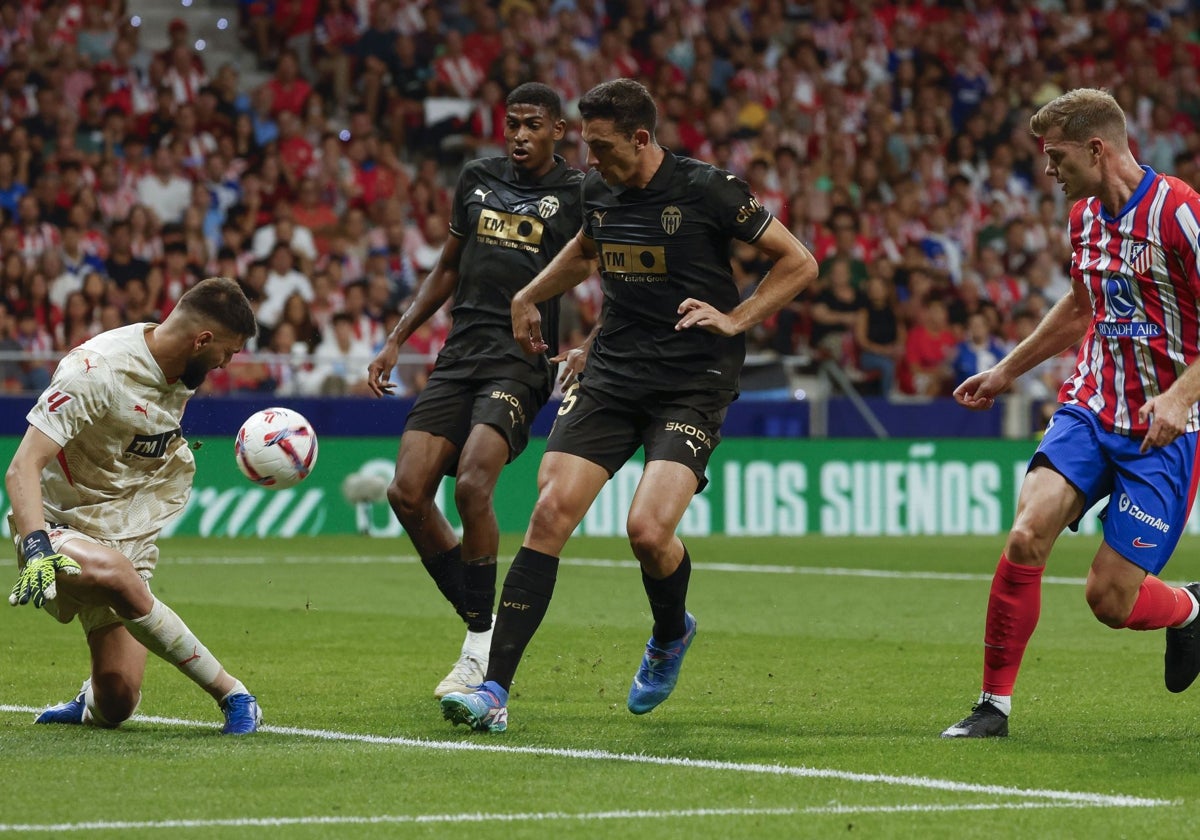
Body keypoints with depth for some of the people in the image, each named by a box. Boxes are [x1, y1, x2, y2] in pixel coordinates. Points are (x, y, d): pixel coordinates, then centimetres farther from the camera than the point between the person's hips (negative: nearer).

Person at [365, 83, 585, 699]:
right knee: (407, 493, -7)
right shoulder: (478, 180, 14)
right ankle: (479, 625, 10)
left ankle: (482, 651, -12)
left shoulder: (576, 193, 0)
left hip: (522, 362, -6)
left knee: (472, 485, -25)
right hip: (460, 354, 6)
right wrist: (396, 341, 20)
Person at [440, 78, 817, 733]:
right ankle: (494, 690, -14)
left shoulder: (706, 189, -10)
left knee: (647, 528, -22)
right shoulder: (597, 190, 7)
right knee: (550, 514, -13)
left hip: (693, 386, -5)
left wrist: (736, 319, -11)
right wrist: (527, 296, 25)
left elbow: (798, 263, -2)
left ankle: (671, 634, 14)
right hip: (609, 375, 5)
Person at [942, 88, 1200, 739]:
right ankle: (994, 703, -7)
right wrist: (1008, 369, 31)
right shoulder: (1085, 216, 9)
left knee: (1111, 598, -7)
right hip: (1089, 410, 6)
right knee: (1027, 533, -18)